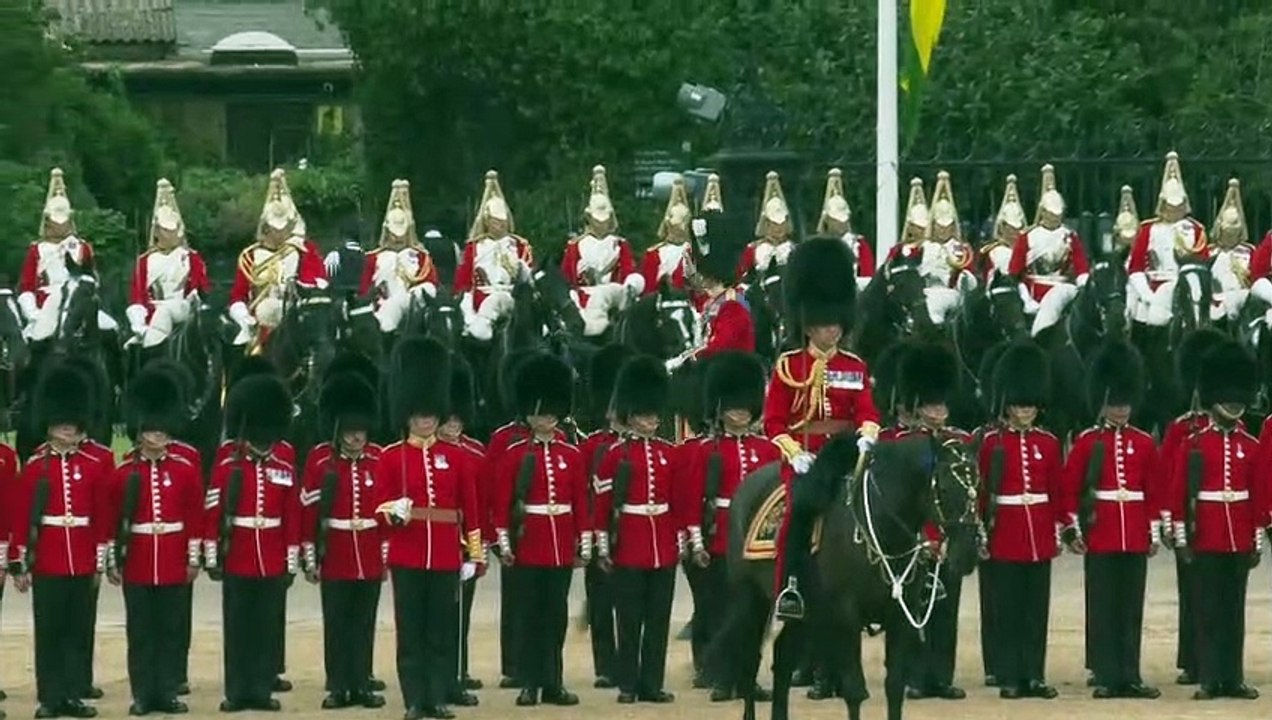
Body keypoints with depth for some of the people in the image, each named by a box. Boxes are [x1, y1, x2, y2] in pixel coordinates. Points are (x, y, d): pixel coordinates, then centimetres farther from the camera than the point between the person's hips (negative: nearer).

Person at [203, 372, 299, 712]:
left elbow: (293, 512, 3)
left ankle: (263, 688, 12)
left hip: (273, 558, 2)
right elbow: (212, 506, -4)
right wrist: (211, 554, -7)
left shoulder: (285, 459, 3)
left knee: (269, 627, 5)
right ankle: (237, 692, 9)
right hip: (237, 555, -1)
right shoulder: (228, 458, -2)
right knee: (238, 627, 4)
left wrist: (292, 560, 1)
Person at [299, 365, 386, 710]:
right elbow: (308, 509, -3)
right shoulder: (319, 459, -4)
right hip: (335, 558, -2)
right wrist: (310, 557, -4)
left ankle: (361, 685, 13)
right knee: (336, 625, 3)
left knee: (364, 625, 7)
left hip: (370, 559, 2)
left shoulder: (379, 459, 2)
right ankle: (337, 687, 8)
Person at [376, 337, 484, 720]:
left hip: (445, 556, 1)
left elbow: (470, 508, 9)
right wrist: (394, 513, -21)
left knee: (443, 630, 4)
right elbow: (381, 507, 2)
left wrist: (474, 553, 6)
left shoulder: (456, 457, 7)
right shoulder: (392, 457, 2)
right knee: (410, 631, 1)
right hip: (407, 555, -1)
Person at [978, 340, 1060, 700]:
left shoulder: (1048, 444, 7)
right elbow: (980, 491, -3)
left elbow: (1057, 492, 9)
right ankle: (1010, 677, 5)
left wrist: (1057, 531, 5)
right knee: (1007, 609, 1)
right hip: (1005, 534, -3)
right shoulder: (992, 443, -2)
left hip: (1039, 536, 3)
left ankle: (1034, 675, 9)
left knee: (1037, 609, 5)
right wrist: (980, 531, -7)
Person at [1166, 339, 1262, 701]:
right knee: (1207, 611, 0)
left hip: (1239, 541, 3)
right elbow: (1176, 493, -3)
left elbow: (1260, 495, 8)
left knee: (1234, 611, 6)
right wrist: (1181, 538, -7)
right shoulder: (1192, 444, -2)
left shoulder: (1250, 446, 7)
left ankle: (1233, 678, 10)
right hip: (1205, 541, -3)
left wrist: (1257, 541, 5)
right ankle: (1209, 680, 3)